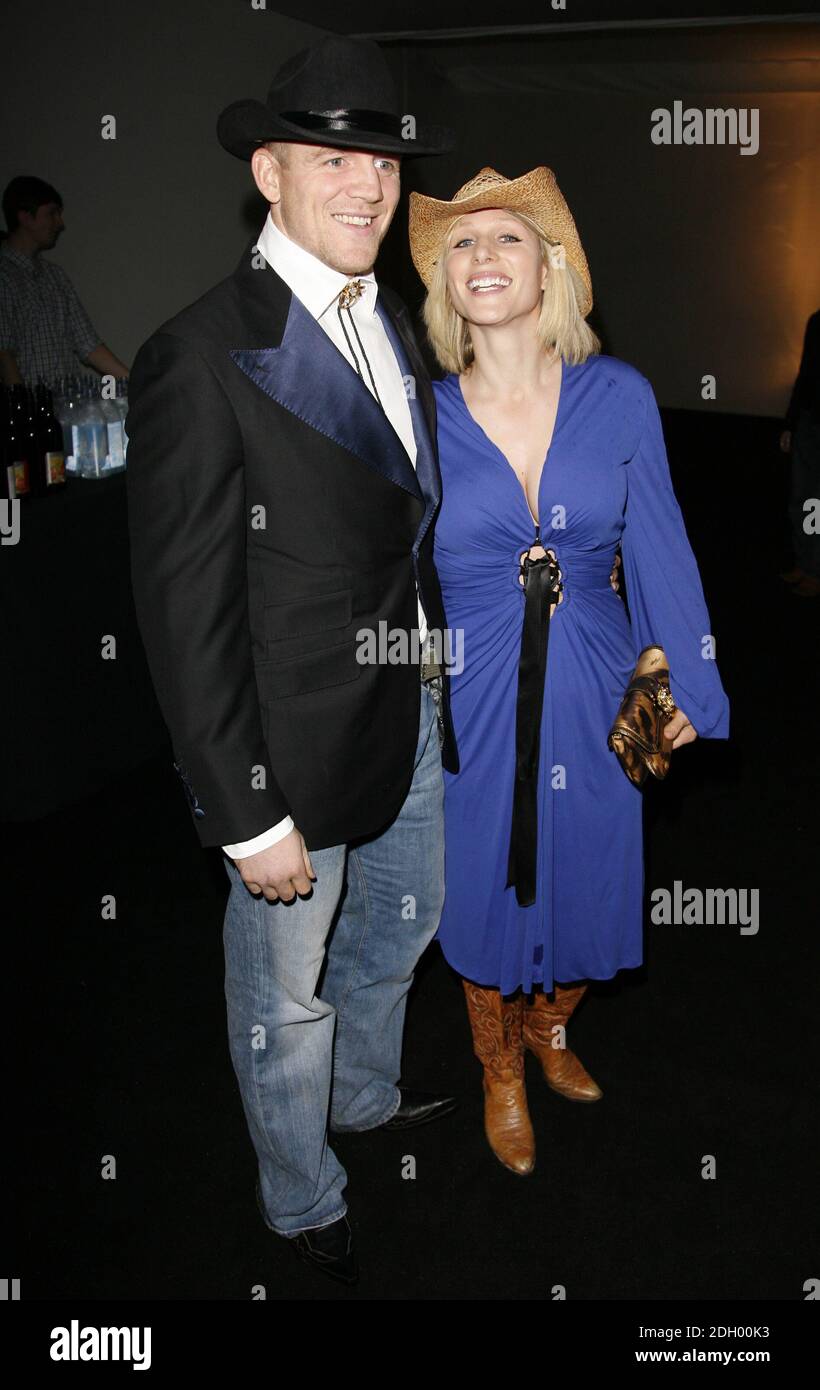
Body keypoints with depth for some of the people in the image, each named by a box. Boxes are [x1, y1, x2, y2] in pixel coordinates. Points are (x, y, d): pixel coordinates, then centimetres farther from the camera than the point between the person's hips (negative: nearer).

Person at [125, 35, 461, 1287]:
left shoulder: (392, 324, 5)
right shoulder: (202, 356, -20)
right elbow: (186, 613, -21)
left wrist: (441, 685, 10)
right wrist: (246, 816, -19)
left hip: (414, 714, 8)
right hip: (296, 749, -7)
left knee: (399, 929, 28)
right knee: (289, 996, 14)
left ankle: (367, 1093, 56)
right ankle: (304, 1205, 40)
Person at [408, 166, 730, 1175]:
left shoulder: (619, 396, -6)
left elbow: (659, 550, 0)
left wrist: (688, 688, 2)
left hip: (597, 702, 1)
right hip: (472, 708, -1)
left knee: (587, 884, 17)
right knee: (484, 894, 15)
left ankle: (550, 1025, 51)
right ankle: (500, 1074, 43)